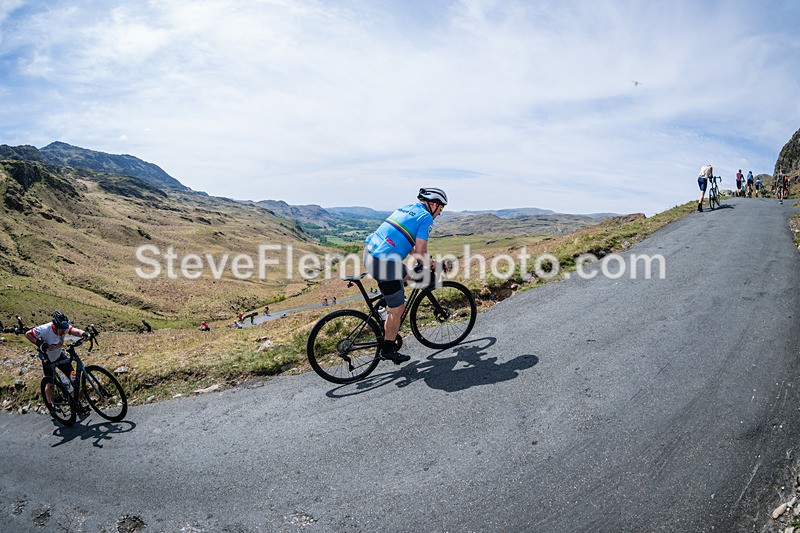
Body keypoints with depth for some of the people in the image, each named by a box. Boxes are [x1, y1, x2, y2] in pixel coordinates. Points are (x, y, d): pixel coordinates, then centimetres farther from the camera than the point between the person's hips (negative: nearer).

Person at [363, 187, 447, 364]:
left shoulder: (407, 208, 20)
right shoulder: (426, 217, -5)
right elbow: (420, 251, -12)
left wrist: (425, 259, 29)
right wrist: (428, 267, 8)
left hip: (370, 250, 9)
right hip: (384, 263, -9)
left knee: (405, 276, 31)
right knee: (397, 309, 5)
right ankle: (388, 349, 18)